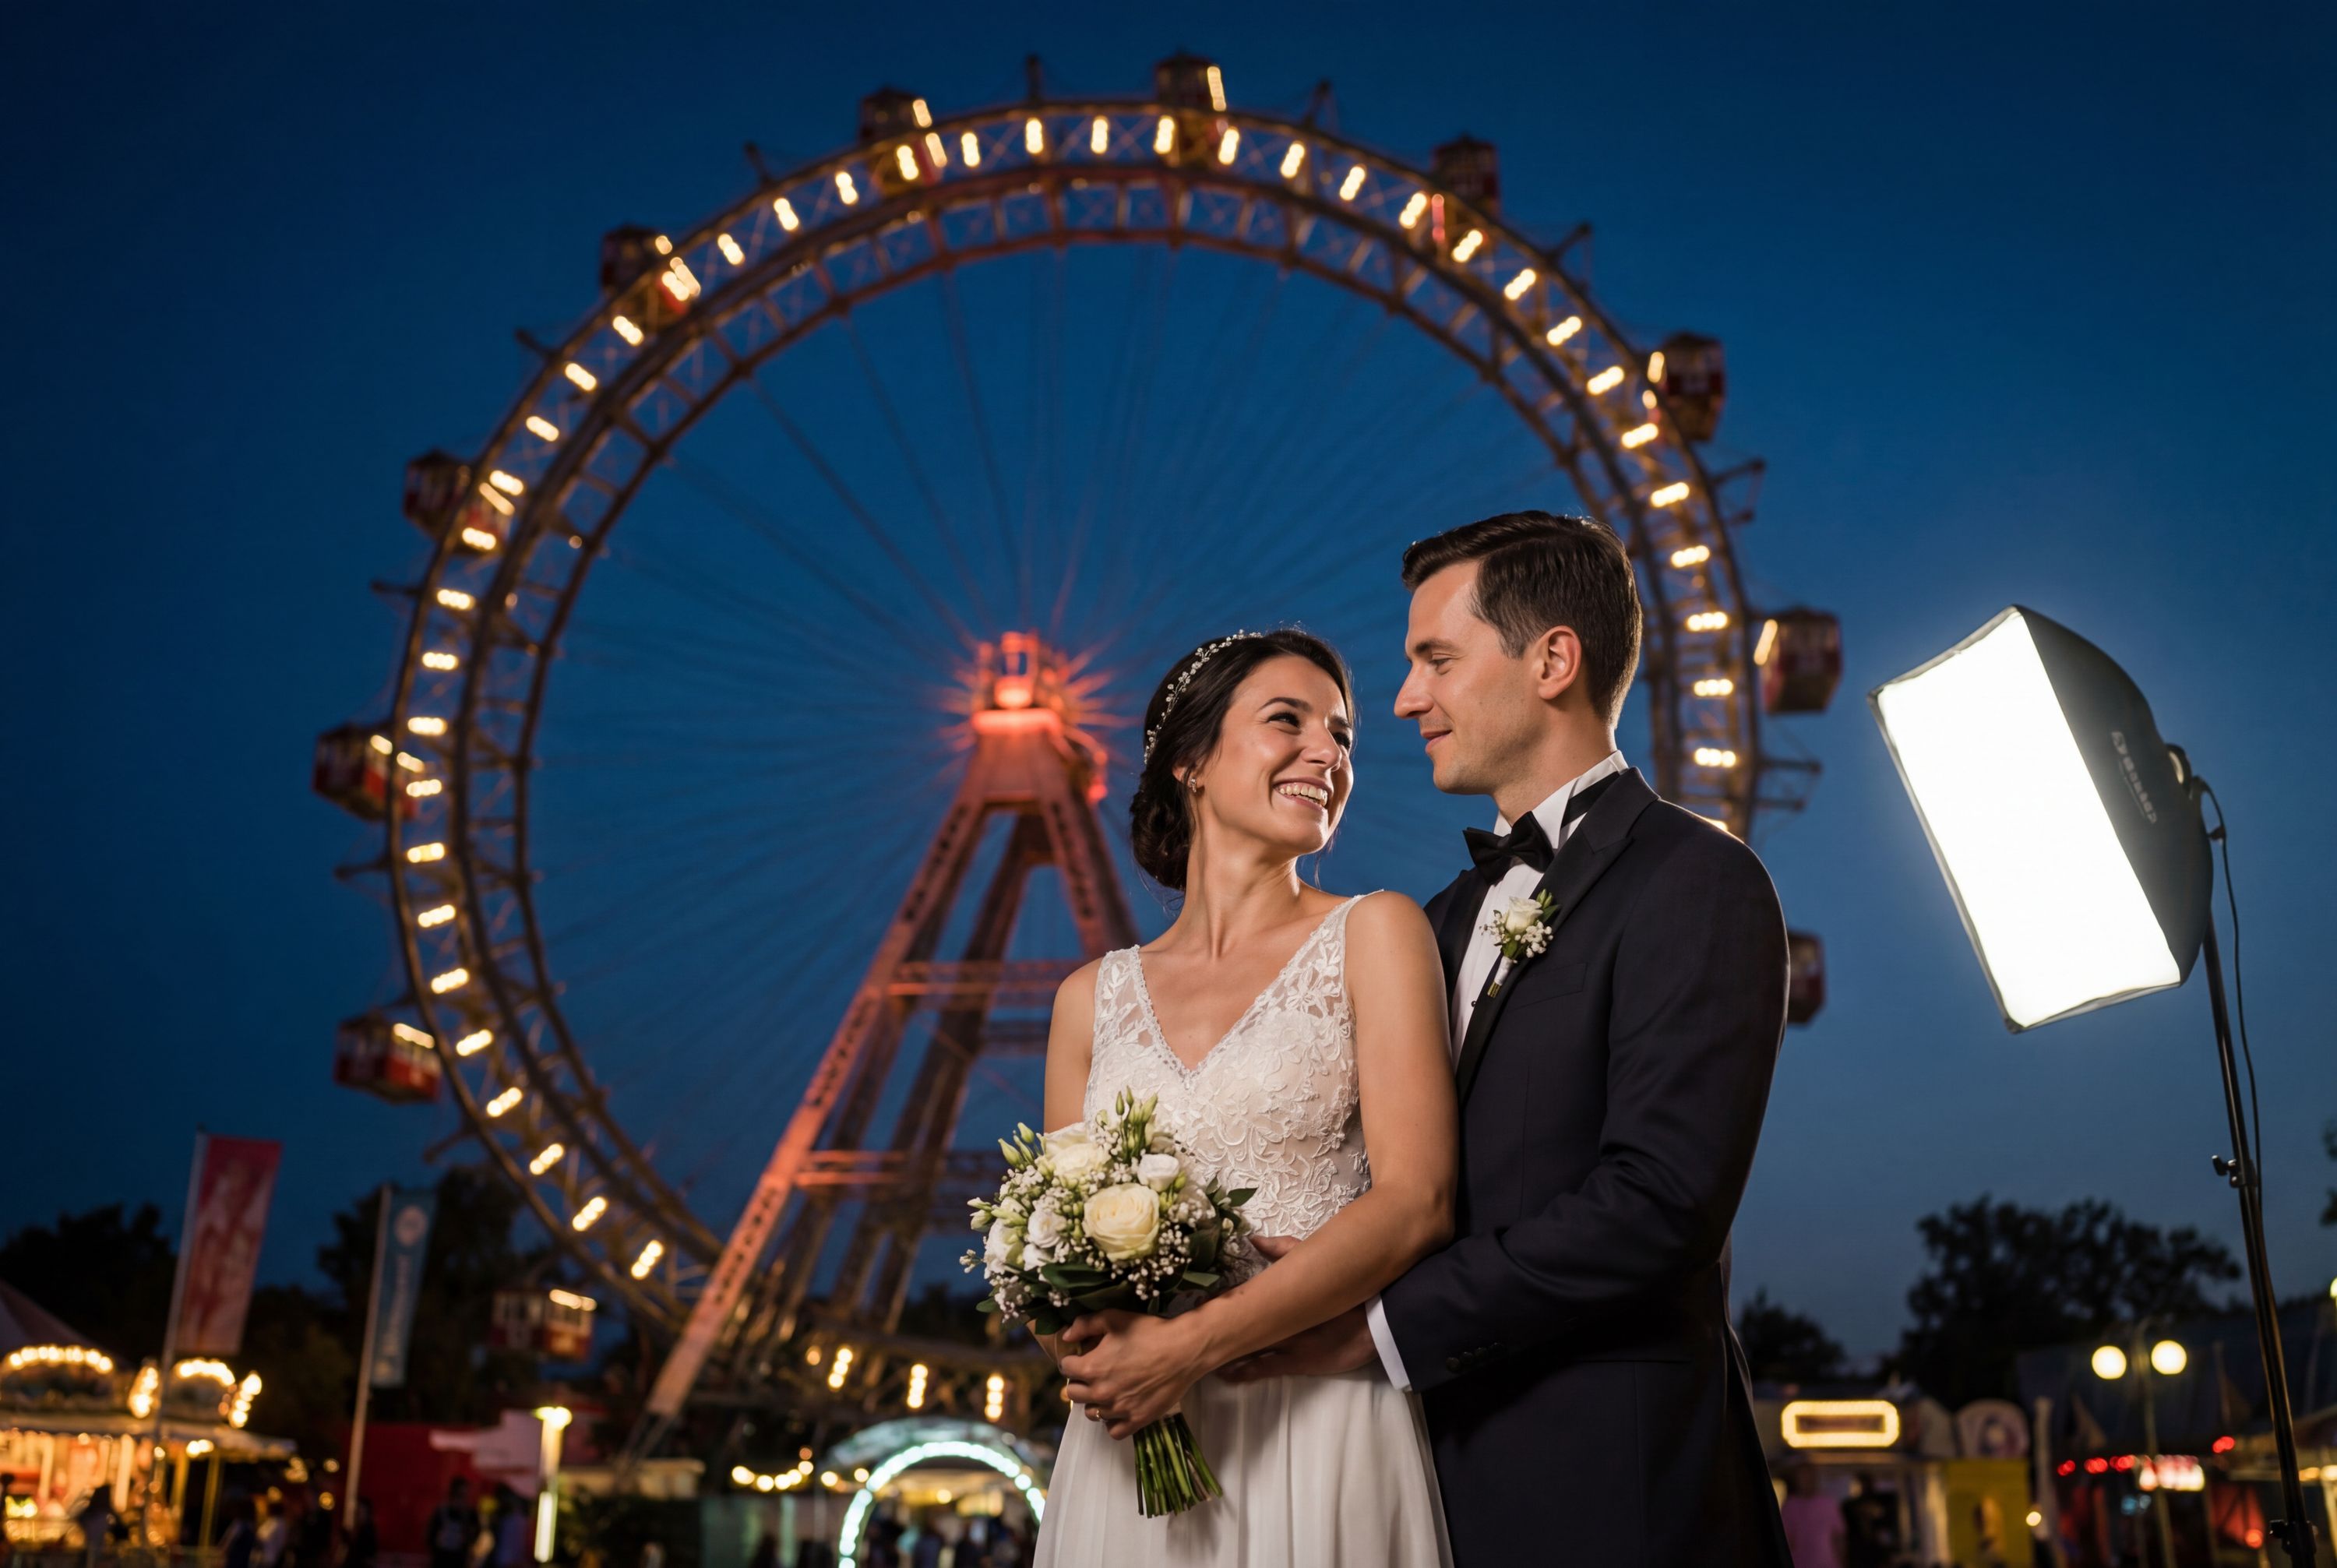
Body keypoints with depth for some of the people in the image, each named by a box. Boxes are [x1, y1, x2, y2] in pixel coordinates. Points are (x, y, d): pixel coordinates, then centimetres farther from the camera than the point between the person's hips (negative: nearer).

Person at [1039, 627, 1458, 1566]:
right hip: (1134, 1452, 3)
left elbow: (1416, 1203, -11)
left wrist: (1192, 1346, -16)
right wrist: (1087, 1348, -11)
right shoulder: (1094, 997, 6)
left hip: (1319, 1440, -2)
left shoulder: (1375, 935, -2)